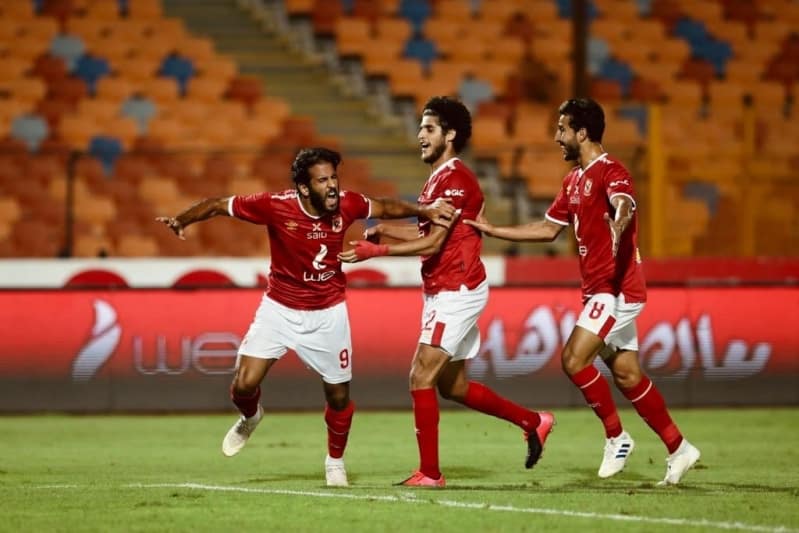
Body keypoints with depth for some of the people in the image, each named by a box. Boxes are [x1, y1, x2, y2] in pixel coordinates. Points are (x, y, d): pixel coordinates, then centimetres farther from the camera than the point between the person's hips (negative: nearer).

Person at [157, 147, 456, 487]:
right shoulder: (276, 206, -23)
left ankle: (335, 462, 34)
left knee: (339, 397, 6)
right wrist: (182, 220, -30)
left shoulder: (346, 205, -15)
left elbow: (384, 207, 7)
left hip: (328, 313, 2)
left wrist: (424, 211, -1)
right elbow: (219, 205, -16)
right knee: (244, 385, -11)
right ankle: (250, 417, 28)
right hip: (280, 309, -2)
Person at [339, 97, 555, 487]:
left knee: (421, 377, -12)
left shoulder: (455, 179, -16)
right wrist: (384, 229, 6)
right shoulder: (438, 179, 16)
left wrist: (375, 250, -20)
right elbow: (427, 232, 21)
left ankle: (430, 473, -8)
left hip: (456, 290, -10)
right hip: (444, 291, 10)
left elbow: (432, 243, -20)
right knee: (454, 386, 16)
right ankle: (533, 422, 28)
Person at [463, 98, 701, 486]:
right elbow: (548, 229, 24)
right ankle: (678, 448, 14)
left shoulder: (610, 172, -12)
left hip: (616, 289, -9)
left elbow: (623, 207, -33)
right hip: (598, 290, 9)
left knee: (574, 359, -16)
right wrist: (492, 231, 21)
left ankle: (616, 437, -2)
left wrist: (616, 230, -56)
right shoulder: (574, 180, 17)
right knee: (626, 375, 8)